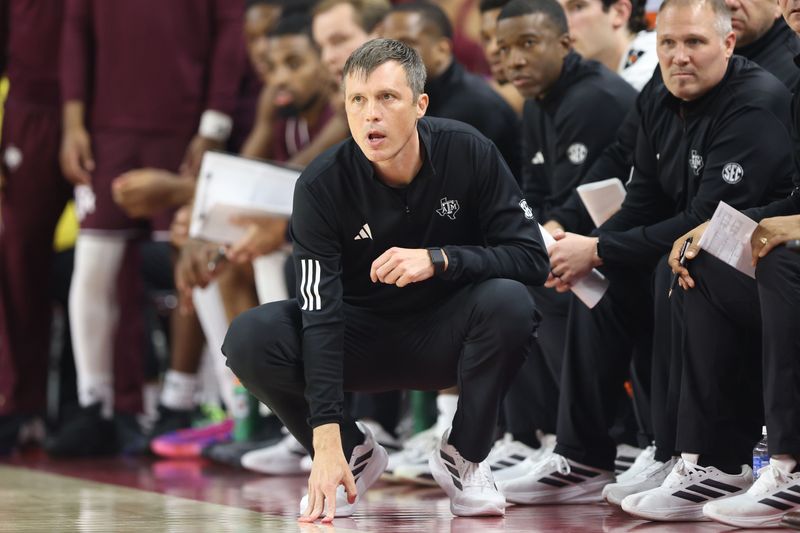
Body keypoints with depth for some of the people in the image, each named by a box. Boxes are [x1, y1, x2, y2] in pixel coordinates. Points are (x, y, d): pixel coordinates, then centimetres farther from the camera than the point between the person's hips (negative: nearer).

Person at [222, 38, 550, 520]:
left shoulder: (469, 153, -18)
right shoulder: (321, 185, -20)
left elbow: (533, 258, -18)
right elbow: (320, 314, -26)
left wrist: (438, 260, -34)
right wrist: (326, 437, -35)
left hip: (446, 336, 0)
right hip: (363, 337, 0)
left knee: (509, 303, -33)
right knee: (249, 339, -25)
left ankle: (463, 457, -9)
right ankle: (355, 452, 0)